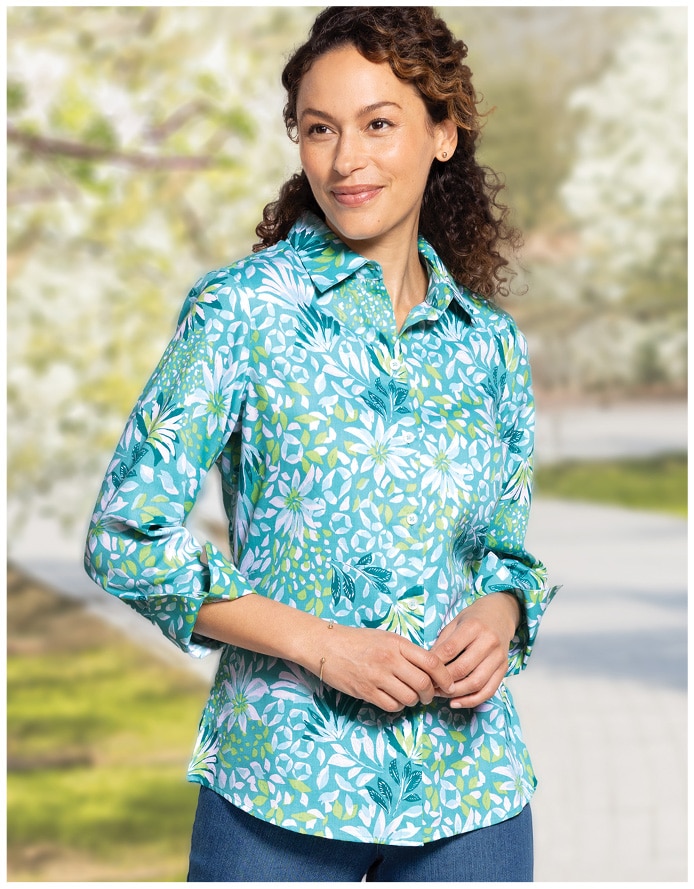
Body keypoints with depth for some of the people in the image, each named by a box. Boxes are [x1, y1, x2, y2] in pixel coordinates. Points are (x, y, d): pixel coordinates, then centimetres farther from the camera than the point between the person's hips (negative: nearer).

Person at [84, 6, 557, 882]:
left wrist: (499, 616, -7)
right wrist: (318, 643, -15)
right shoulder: (242, 310, -6)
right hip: (282, 787, -3)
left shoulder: (489, 340, 6)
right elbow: (126, 537, -9)